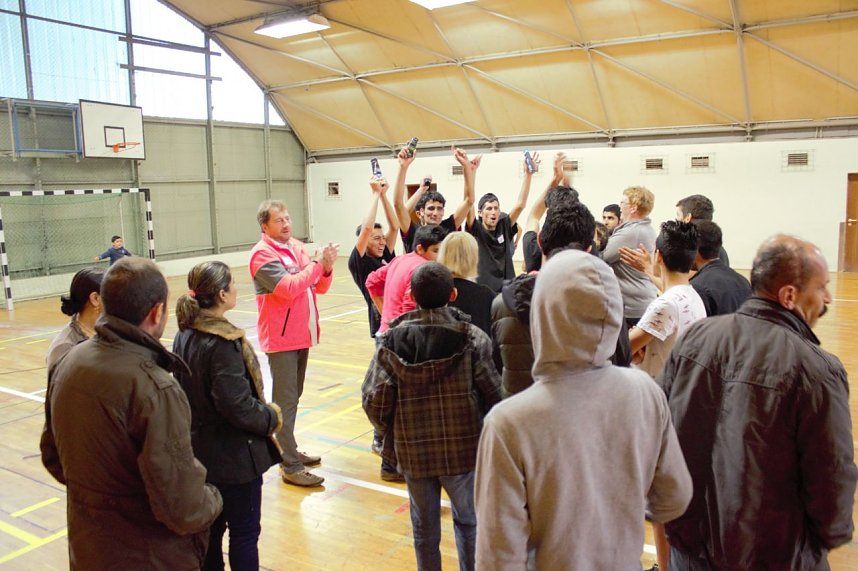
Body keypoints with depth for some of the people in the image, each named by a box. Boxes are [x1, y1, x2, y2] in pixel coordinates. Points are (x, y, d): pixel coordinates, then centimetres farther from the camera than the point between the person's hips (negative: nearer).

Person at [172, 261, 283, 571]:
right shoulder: (224, 343, -25)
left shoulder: (184, 336, 1)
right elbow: (238, 406, -27)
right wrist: (272, 417, -8)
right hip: (235, 456, -8)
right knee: (245, 533, 9)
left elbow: (189, 391, 9)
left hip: (200, 452, 8)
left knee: (210, 527, 22)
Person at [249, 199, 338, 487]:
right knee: (285, 401, -3)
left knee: (293, 396, 17)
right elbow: (289, 288, -24)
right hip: (281, 337, -8)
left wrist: (326, 268, -10)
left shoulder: (297, 247, 10)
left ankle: (289, 450, 30)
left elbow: (319, 287, 10)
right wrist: (318, 263, -18)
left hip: (302, 334, 8)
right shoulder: (262, 254, -12)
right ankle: (290, 466, 2)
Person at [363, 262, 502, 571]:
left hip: (413, 452, 1)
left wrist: (393, 435, 9)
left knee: (424, 528, 20)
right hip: (463, 449, -1)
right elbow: (493, 395, -13)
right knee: (468, 521, 23)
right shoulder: (472, 338, -14)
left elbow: (374, 401, -10)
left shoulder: (392, 341, -10)